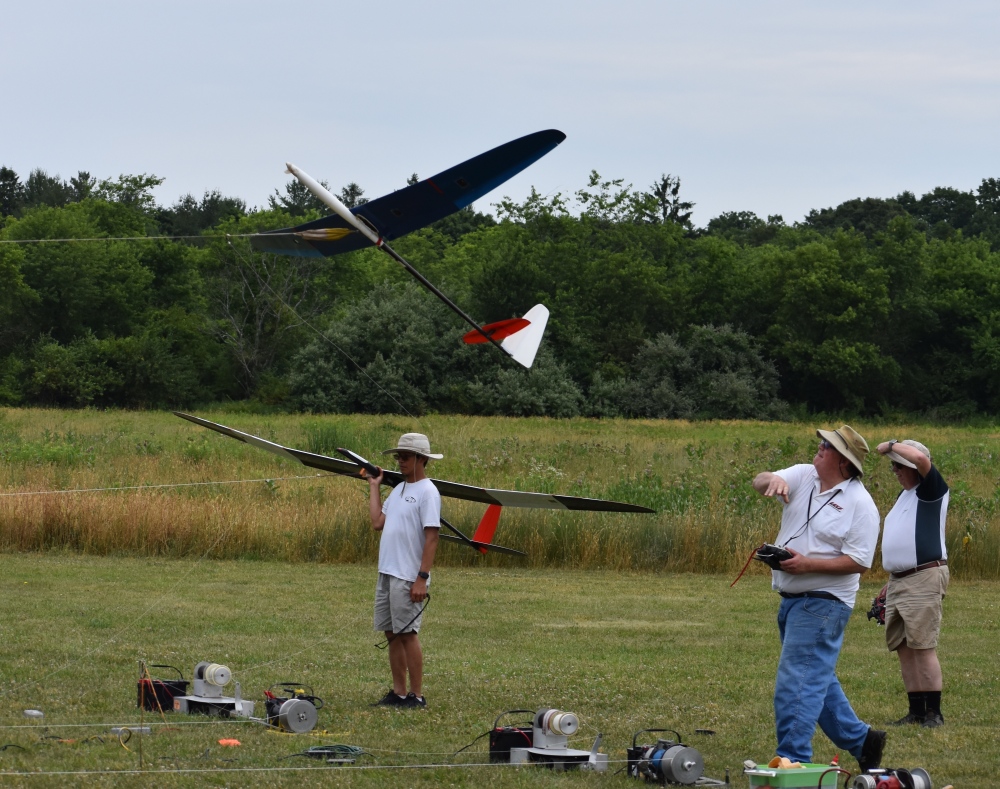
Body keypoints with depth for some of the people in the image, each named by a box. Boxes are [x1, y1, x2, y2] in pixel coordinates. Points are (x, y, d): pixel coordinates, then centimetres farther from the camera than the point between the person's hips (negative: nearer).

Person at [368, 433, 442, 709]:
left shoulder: (427, 492, -11)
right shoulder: (399, 490, 16)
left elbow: (431, 538, -15)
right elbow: (377, 522, 12)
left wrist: (422, 579, -20)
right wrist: (374, 488, 19)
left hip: (408, 578, -8)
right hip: (387, 573, 8)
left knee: (407, 633, -6)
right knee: (392, 633, 10)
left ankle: (416, 696, -1)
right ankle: (398, 693, 16)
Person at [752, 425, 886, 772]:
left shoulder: (860, 503, -12)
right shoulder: (803, 477, 7)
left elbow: (859, 561, -15)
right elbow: (759, 482, -4)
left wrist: (807, 564, -23)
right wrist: (771, 479, -28)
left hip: (822, 603, -8)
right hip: (791, 599, 8)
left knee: (796, 686, -12)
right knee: (818, 681, 19)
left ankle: (791, 762, -10)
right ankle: (861, 740, 31)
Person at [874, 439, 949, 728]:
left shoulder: (931, 491, -6)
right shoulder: (904, 496, 19)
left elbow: (921, 459, -27)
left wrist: (891, 445, -13)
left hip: (925, 579, -9)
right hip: (898, 581, 9)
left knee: (923, 647, -11)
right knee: (903, 648, 7)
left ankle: (934, 713, -8)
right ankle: (916, 712, 11)